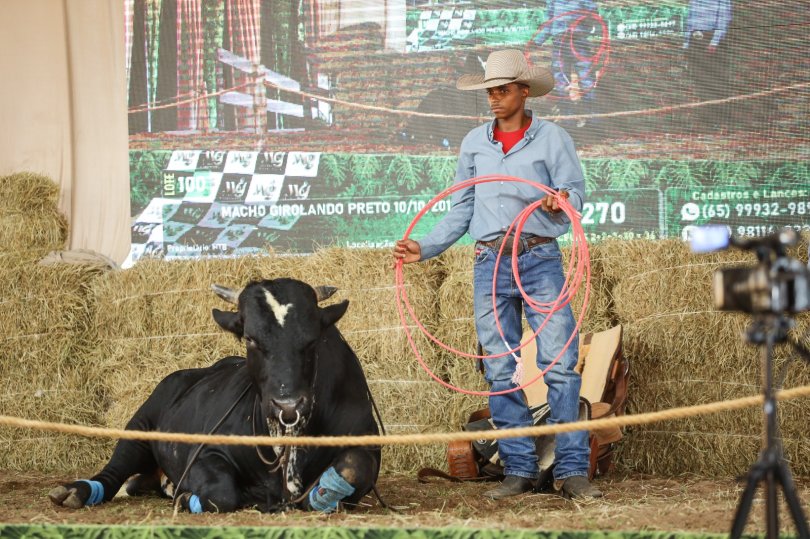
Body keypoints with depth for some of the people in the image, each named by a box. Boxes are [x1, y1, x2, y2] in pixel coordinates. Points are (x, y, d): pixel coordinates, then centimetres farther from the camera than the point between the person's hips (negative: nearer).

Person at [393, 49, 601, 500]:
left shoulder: (552, 138, 2)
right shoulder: (474, 143, 13)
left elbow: (575, 189, -4)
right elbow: (462, 210, 17)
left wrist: (561, 201, -27)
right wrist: (426, 248, 8)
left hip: (541, 259, -4)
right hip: (490, 263, 4)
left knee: (560, 362, -8)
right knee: (500, 370, 4)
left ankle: (572, 470, -6)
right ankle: (519, 469, 11)